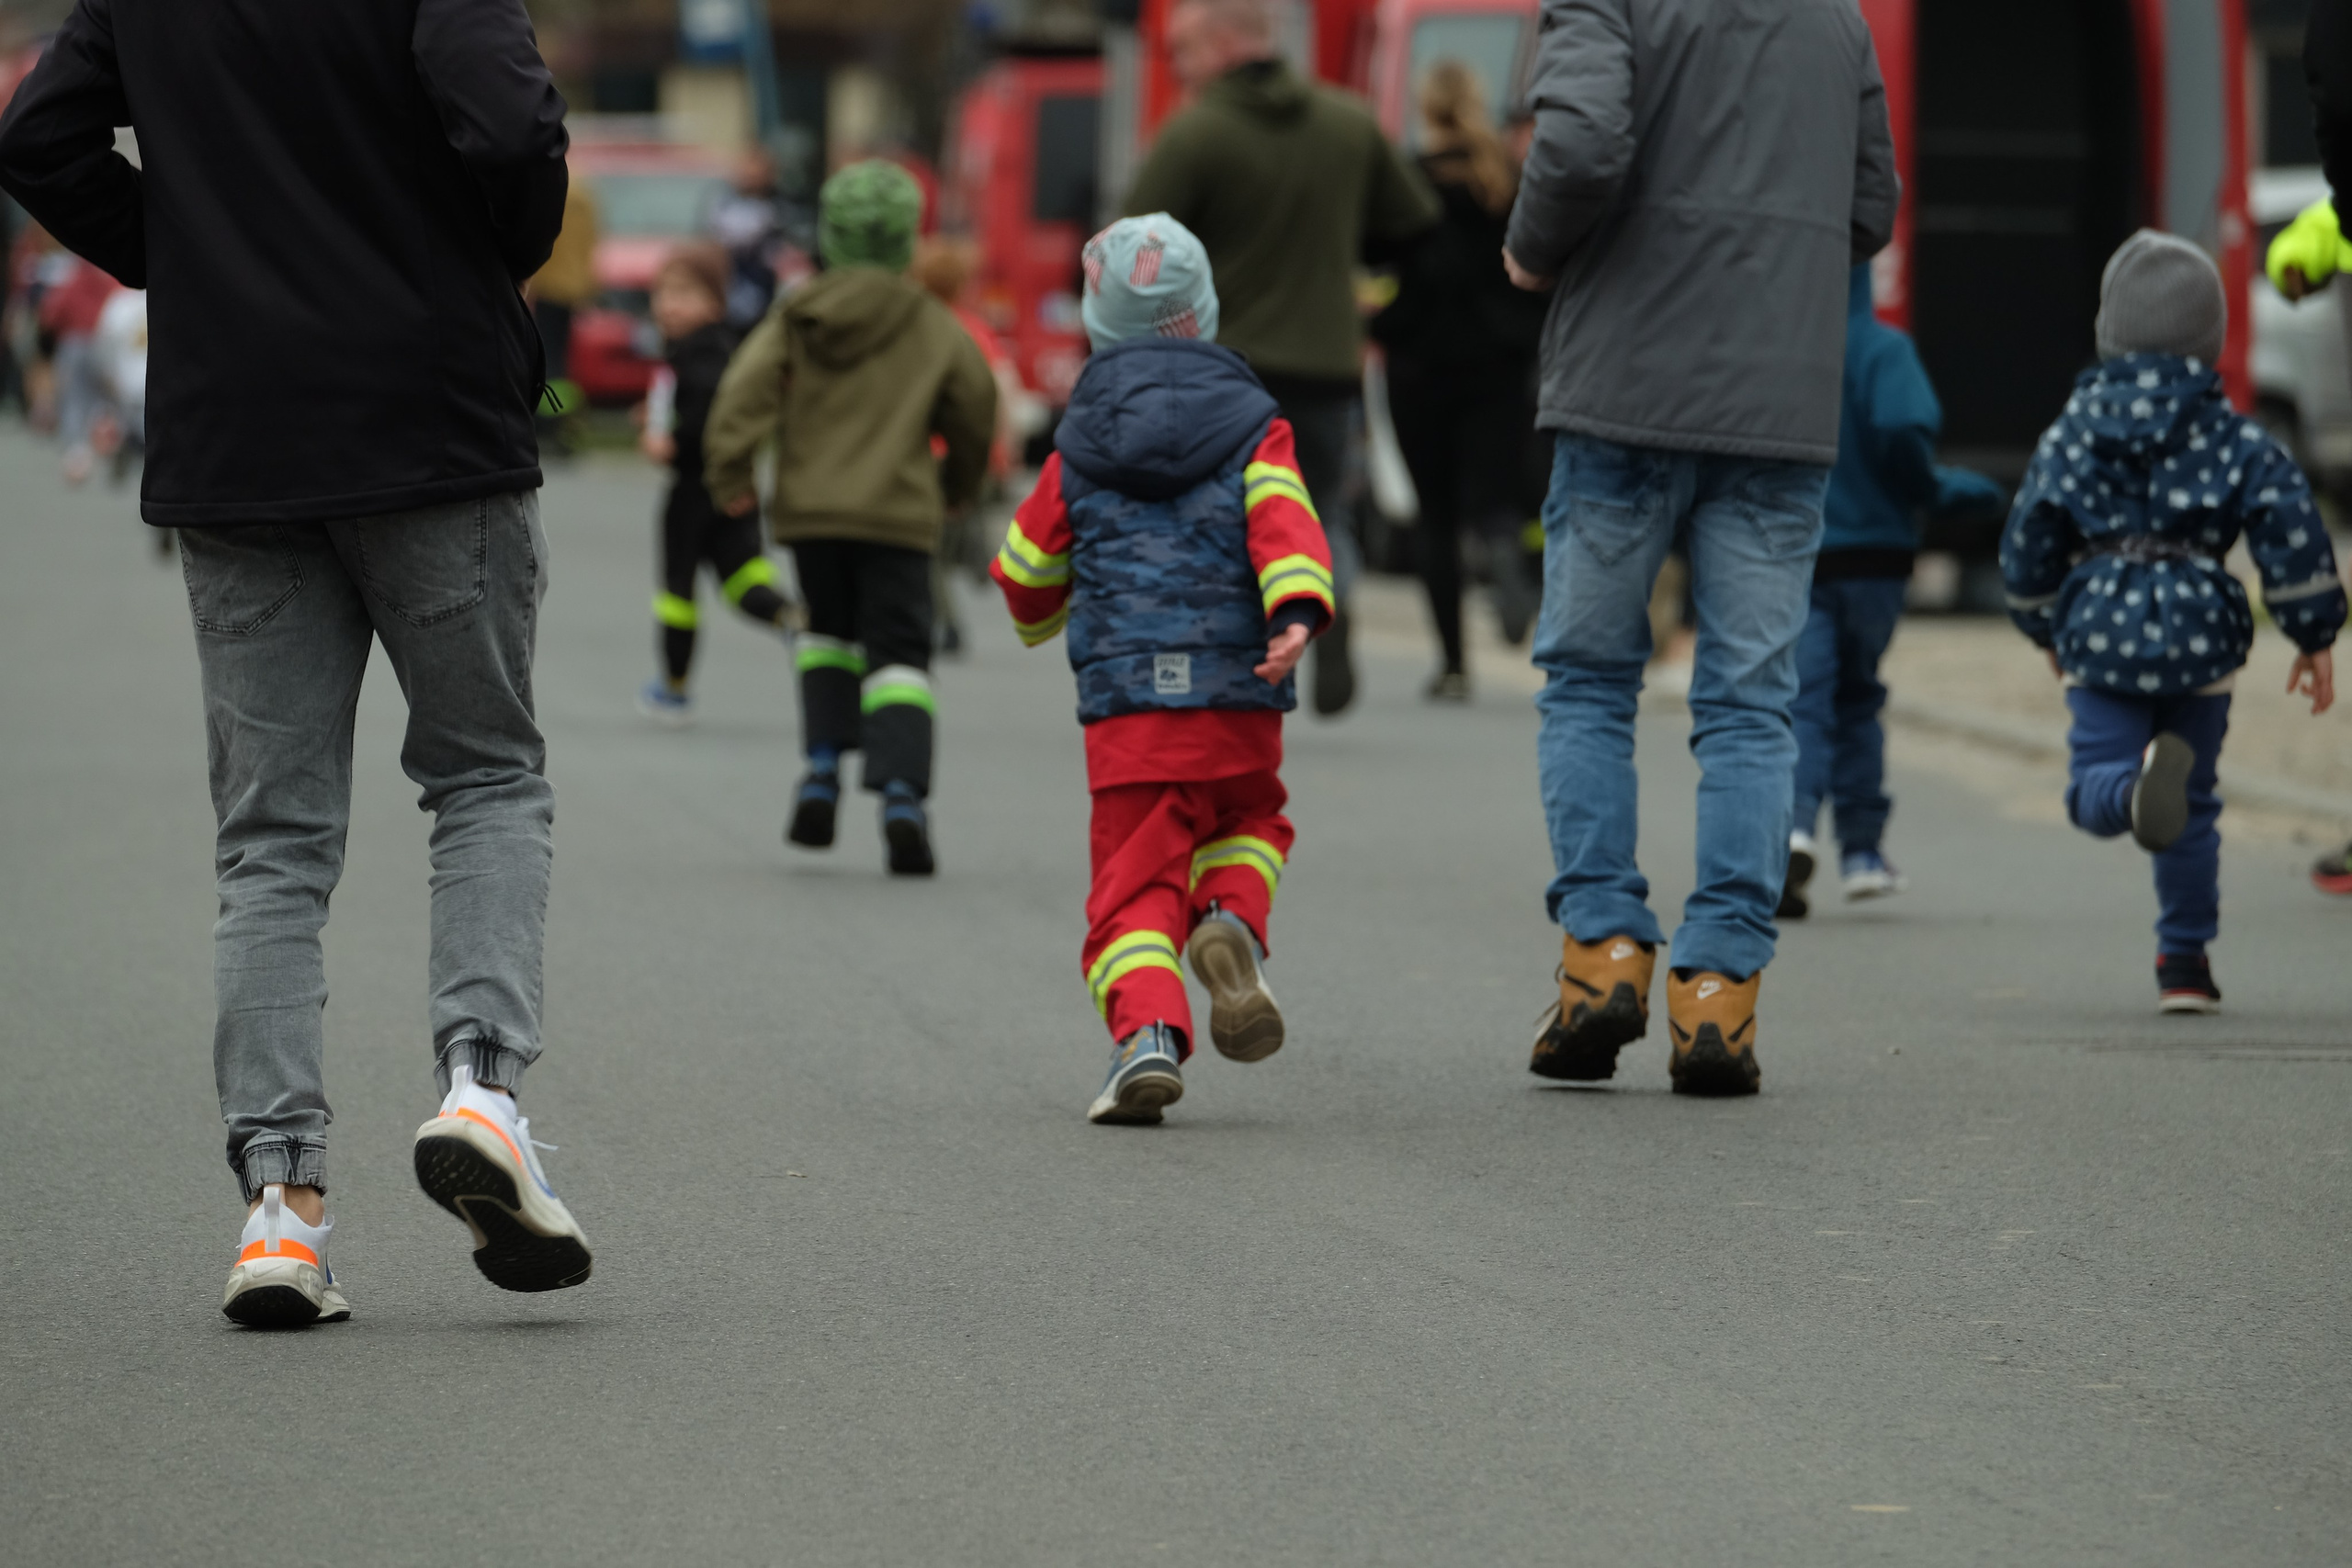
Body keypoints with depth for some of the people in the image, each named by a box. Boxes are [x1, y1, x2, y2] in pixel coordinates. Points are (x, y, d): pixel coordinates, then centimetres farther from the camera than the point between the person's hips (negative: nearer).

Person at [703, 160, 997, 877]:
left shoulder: (797, 315, 3)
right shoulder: (934, 327, 4)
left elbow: (747, 389, -9)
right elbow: (975, 411, 10)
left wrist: (730, 472, -6)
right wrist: (955, 484, 26)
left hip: (810, 510, 2)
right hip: (899, 515, -2)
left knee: (828, 630, 24)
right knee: (897, 653, -1)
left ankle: (823, 767, 8)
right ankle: (902, 792, -21)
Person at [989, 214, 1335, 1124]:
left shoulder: (1080, 444, 10)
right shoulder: (1254, 425, 7)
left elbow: (1026, 571, 19)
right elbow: (1285, 525, -11)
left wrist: (1044, 619, 41)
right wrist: (1297, 613, -23)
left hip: (1124, 702, 0)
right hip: (1239, 695, 0)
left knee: (1134, 886, 1)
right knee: (1249, 820, 26)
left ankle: (1146, 1032, -23)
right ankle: (1230, 919, -6)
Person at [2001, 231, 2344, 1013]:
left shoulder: (2074, 431, 5)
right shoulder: (2236, 439, 0)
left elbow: (2028, 546, 9)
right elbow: (2291, 530, -6)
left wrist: (2045, 627, 26)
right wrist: (2314, 635, 3)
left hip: (2101, 633, -1)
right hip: (2200, 638, 1)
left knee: (2094, 788, -6)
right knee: (2195, 809, 14)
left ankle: (2136, 787, -43)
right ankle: (2185, 962, 16)